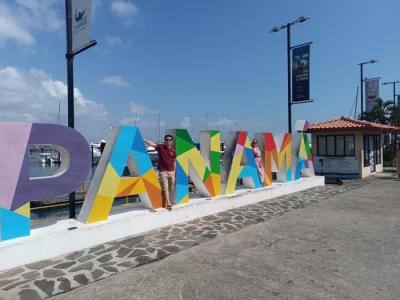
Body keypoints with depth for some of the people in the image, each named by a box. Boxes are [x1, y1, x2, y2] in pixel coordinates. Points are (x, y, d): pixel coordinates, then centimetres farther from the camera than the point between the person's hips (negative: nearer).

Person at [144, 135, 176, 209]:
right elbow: (152, 144, -19)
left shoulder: (173, 150, 4)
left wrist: (174, 171, 10)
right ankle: (168, 204, -3)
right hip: (163, 171, -3)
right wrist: (144, 140, -34)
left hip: (171, 171, 4)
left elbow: (174, 161, 10)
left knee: (171, 188, 12)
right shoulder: (160, 147, -4)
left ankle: (170, 202, 27)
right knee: (165, 188, -5)